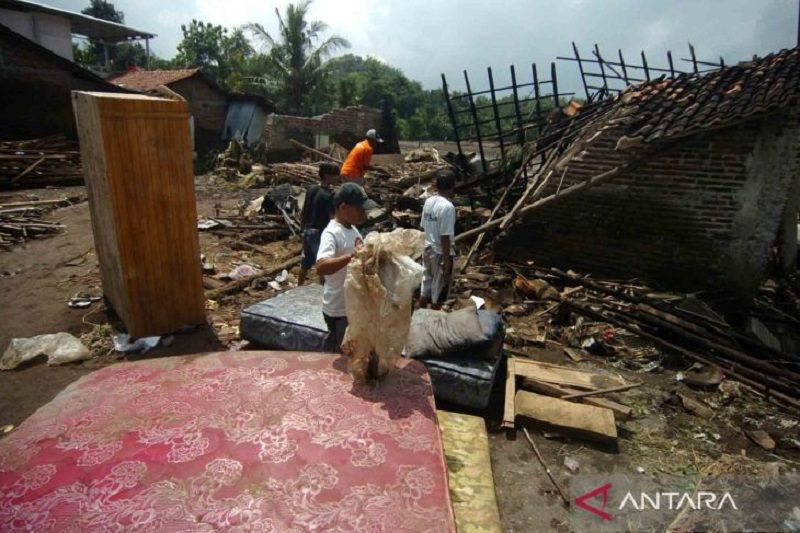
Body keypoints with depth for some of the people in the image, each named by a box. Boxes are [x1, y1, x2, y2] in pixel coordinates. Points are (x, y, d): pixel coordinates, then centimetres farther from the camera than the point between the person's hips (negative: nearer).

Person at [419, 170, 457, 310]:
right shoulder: (447, 207, -21)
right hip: (441, 254, -8)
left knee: (425, 289, 19)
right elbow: (445, 238, -22)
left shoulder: (428, 201, 2)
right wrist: (447, 265, -18)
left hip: (428, 250, 8)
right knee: (438, 295, 7)